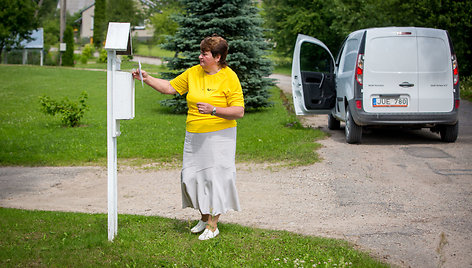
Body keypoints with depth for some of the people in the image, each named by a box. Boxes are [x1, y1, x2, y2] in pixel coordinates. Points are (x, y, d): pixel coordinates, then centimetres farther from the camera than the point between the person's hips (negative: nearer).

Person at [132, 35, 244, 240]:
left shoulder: (229, 77, -10)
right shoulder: (193, 73, 7)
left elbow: (239, 111, -13)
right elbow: (170, 87, 14)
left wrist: (213, 110, -24)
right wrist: (147, 79, 4)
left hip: (219, 137, -6)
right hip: (194, 137, 6)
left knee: (215, 177, -4)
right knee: (192, 177, 6)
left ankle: (212, 225, 6)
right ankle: (204, 218, 25)